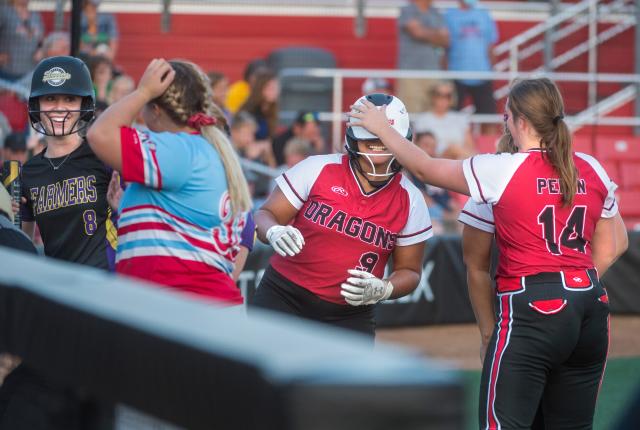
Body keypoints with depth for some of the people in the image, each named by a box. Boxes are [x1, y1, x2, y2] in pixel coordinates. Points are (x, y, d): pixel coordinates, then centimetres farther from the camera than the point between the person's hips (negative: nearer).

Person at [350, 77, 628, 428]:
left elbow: (426, 169, 5)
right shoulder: (592, 169, 7)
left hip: (533, 310, -6)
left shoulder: (501, 170, -8)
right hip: (591, 306, 6)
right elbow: (612, 247, 14)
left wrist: (382, 128, 18)